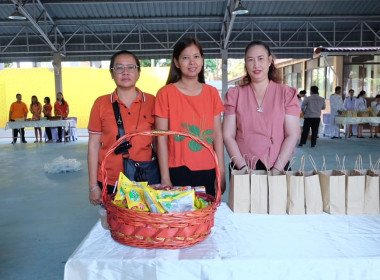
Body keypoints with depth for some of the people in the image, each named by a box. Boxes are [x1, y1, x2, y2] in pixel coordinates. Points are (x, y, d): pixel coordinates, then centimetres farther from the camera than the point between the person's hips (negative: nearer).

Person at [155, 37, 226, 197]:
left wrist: (221, 172, 3)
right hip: (178, 172, -3)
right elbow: (162, 138, -5)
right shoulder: (166, 93, -2)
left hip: (208, 172, 3)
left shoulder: (212, 93, 8)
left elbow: (217, 134, 7)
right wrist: (165, 177, -8)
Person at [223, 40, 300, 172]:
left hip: (278, 168, 0)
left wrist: (277, 169, -12)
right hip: (242, 170, 0)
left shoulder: (287, 93, 3)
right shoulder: (234, 94, 4)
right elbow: (228, 136, -1)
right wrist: (243, 167, -11)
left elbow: (293, 134, -3)